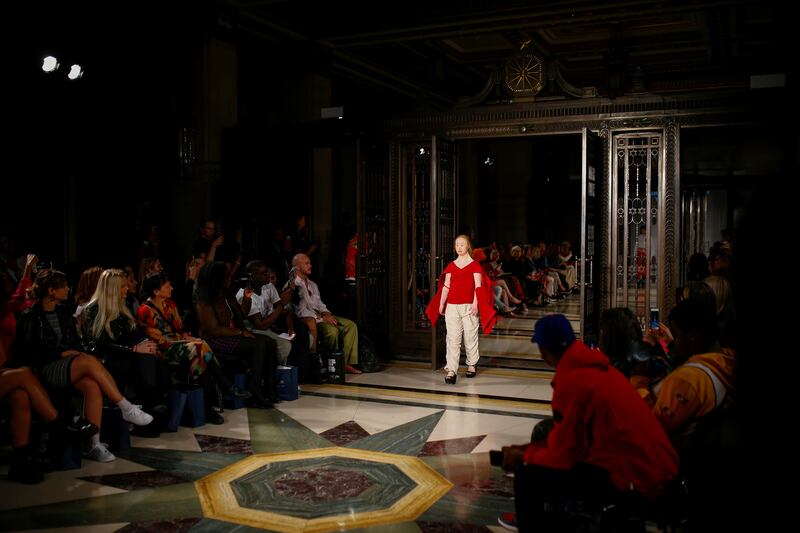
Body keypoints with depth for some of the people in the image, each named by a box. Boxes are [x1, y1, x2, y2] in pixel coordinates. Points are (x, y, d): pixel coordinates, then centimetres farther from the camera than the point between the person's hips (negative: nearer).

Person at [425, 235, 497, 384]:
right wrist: (441, 304, 5)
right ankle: (451, 371, -7)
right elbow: (446, 286, 11)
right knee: (452, 338, -5)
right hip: (452, 307, 3)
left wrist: (475, 304, -15)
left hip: (468, 306, -2)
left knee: (470, 337, 6)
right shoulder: (451, 266, 11)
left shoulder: (474, 265, 1)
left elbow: (478, 286, -5)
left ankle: (472, 365, 26)